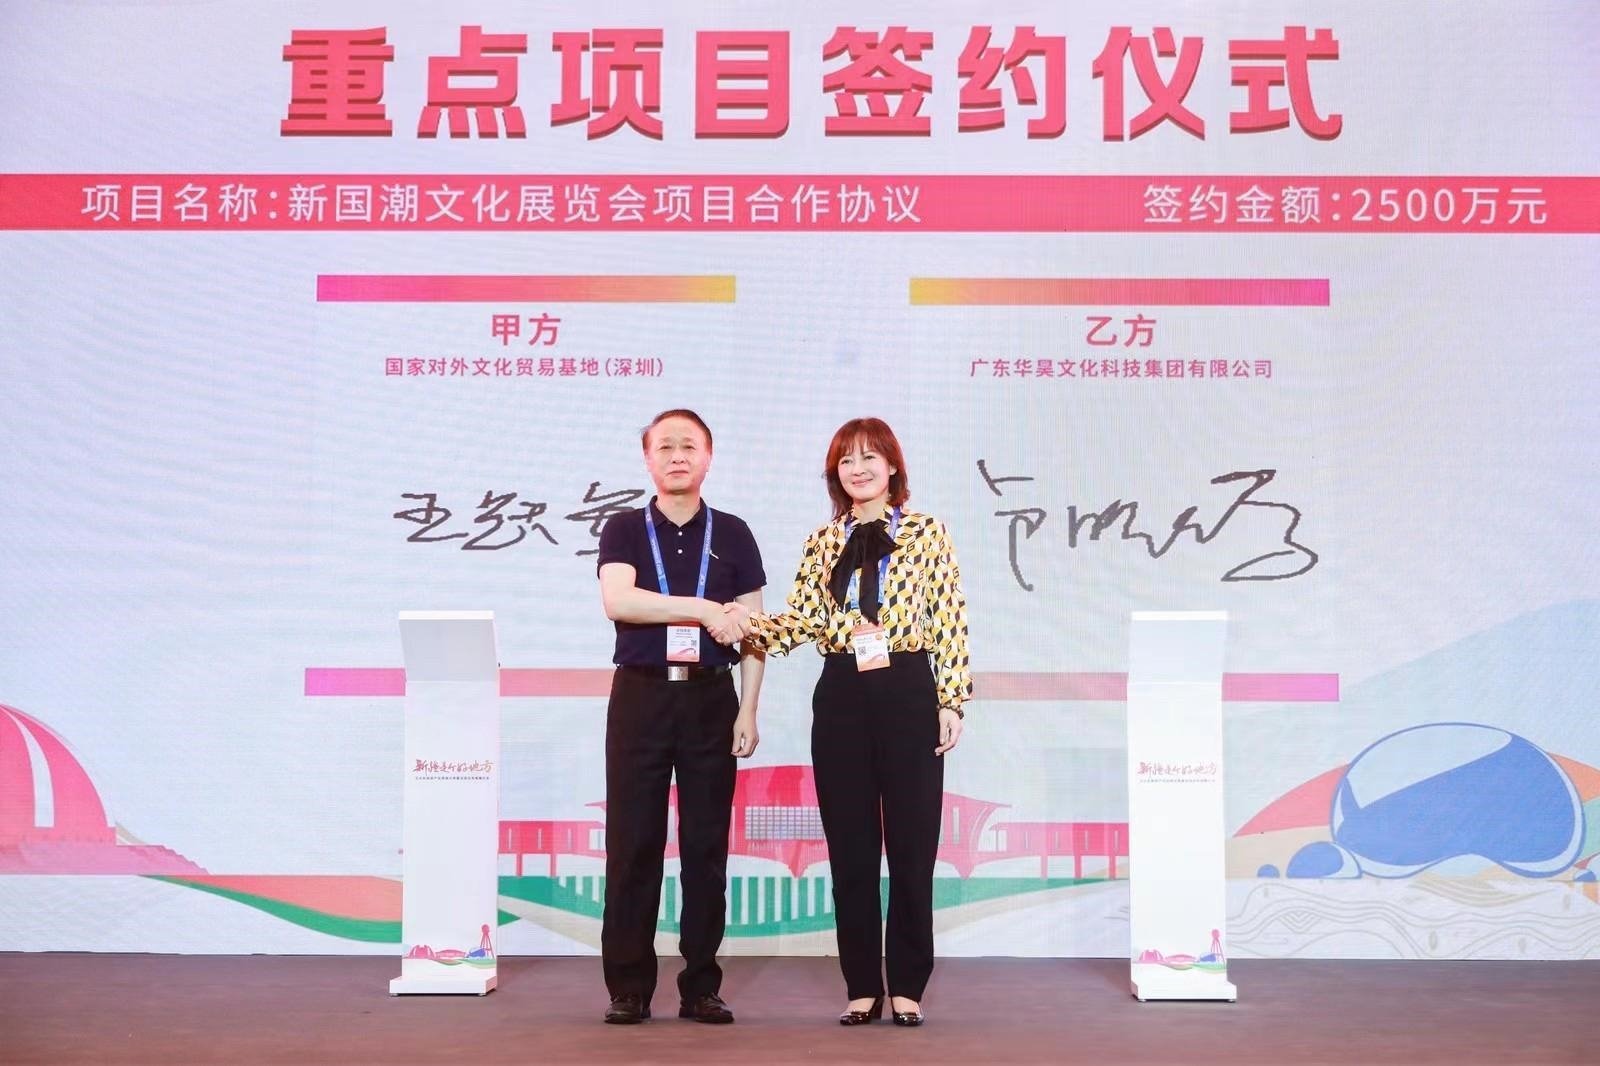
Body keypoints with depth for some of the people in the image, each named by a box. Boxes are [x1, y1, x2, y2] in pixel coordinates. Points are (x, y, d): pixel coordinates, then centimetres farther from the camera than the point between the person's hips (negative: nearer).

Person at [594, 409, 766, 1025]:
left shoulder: (731, 534, 9)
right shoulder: (624, 530, 6)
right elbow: (618, 600, -12)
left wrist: (748, 710, -1)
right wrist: (704, 609, -15)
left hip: (710, 697, 1)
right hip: (641, 695, -1)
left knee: (707, 845, 3)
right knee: (633, 843, 0)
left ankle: (701, 986, 11)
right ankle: (628, 989, 6)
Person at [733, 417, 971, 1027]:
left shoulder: (927, 533, 3)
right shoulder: (822, 543, 11)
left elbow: (949, 623, 0)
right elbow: (799, 621, 2)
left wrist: (951, 701, -5)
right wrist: (754, 627, -18)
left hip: (907, 695, -3)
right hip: (840, 699, 3)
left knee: (911, 846, 2)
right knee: (850, 848, 6)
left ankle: (907, 986, 13)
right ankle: (862, 987, 16)